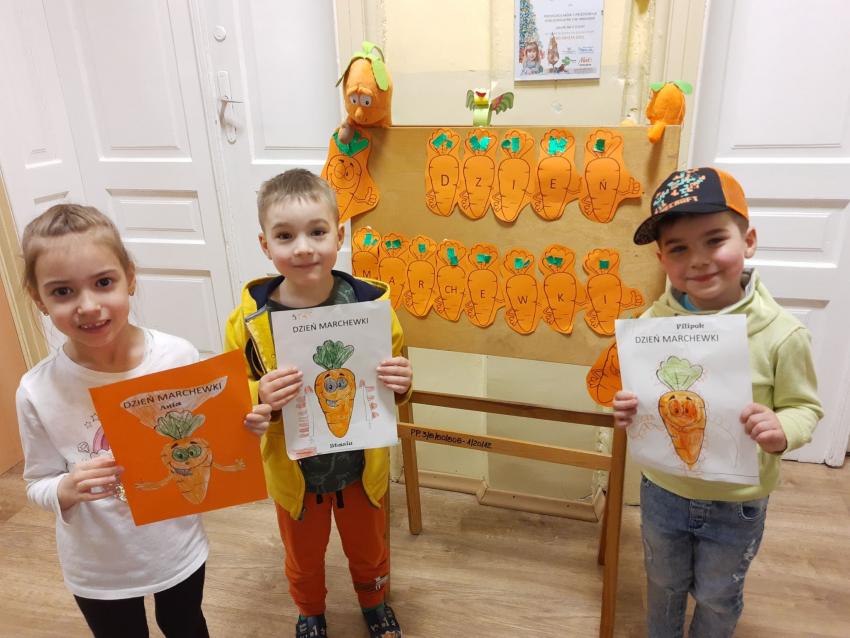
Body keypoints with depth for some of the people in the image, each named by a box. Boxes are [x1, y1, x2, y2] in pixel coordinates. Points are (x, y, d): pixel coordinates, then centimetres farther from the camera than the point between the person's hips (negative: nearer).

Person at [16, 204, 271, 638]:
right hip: (97, 567, 0)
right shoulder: (37, 391, -19)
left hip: (178, 550, 1)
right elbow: (38, 484, -6)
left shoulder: (179, 356, -20)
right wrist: (68, 490, -27)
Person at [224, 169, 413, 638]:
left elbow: (393, 383, -4)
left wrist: (400, 383, -26)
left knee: (368, 550, 27)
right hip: (294, 472, 0)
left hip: (362, 466, 0)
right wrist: (261, 397, -32)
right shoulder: (250, 318, -20)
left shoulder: (370, 303, -19)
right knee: (303, 557, 27)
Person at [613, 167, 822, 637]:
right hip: (662, 492, 2)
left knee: (717, 598, 25)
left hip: (736, 506, -2)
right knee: (664, 585, 28)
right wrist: (626, 408, -21)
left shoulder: (781, 334, -22)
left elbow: (805, 407, -9)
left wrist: (782, 430, -31)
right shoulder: (653, 322, -14)